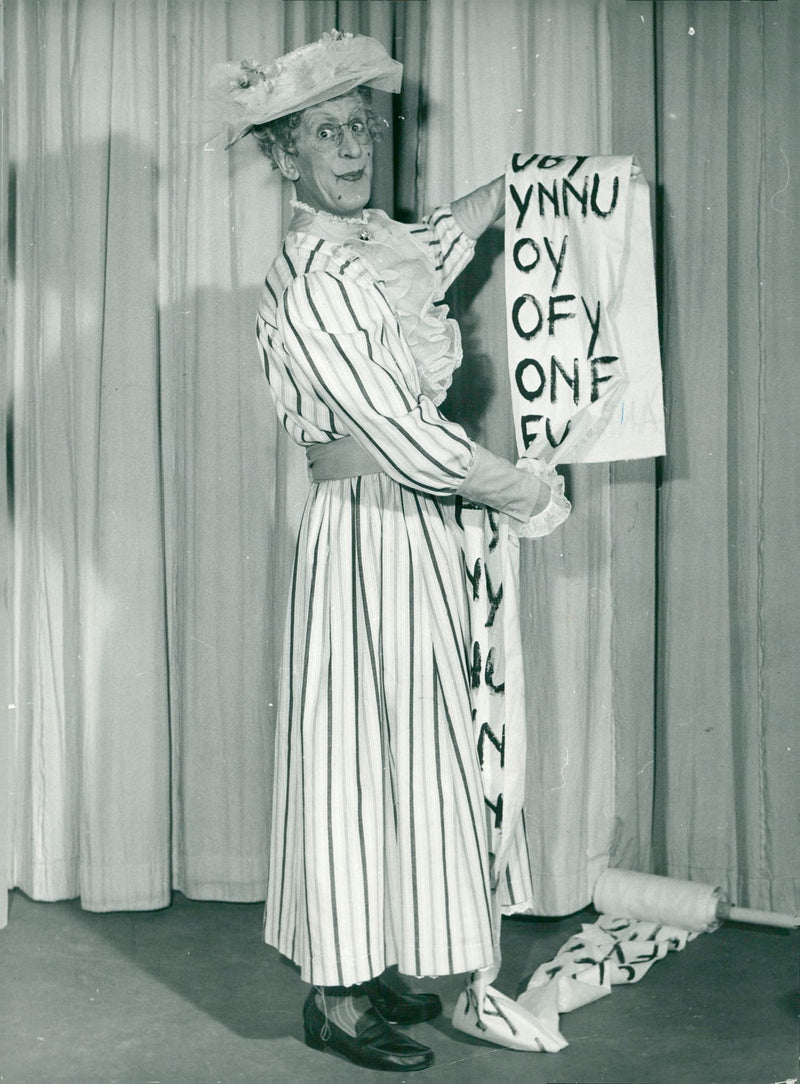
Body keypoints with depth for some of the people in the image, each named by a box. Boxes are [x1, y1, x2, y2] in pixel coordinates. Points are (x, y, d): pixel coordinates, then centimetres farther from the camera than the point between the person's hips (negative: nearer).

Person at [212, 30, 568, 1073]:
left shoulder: (378, 243, 9)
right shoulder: (306, 280, -18)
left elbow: (447, 235, 35)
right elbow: (396, 430, -21)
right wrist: (518, 489, -11)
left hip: (418, 525, 9)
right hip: (365, 528, -9)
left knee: (405, 742, 14)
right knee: (357, 749, -1)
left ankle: (372, 967, 26)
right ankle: (336, 997, 11)